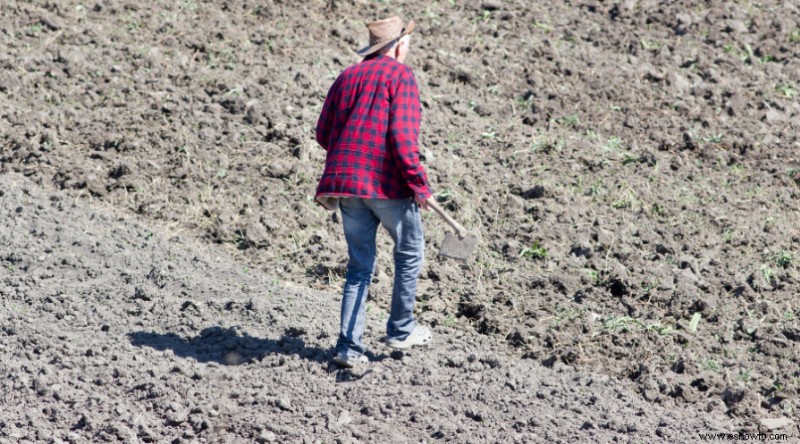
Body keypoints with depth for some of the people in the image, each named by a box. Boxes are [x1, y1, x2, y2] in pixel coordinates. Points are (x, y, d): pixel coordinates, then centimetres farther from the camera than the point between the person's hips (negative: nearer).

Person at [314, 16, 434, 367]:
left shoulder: (347, 77, 15)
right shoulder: (401, 75, -4)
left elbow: (324, 134, 13)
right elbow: (402, 135, -16)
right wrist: (419, 184, -12)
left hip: (344, 183, 6)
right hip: (387, 184, -6)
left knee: (359, 266, 11)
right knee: (410, 252, 15)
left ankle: (349, 346, 5)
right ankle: (401, 329, 20)